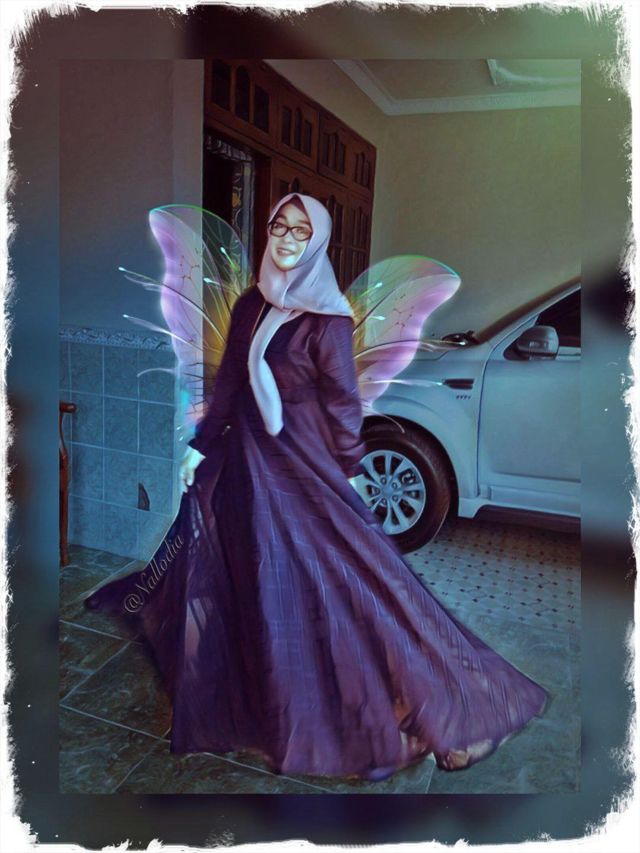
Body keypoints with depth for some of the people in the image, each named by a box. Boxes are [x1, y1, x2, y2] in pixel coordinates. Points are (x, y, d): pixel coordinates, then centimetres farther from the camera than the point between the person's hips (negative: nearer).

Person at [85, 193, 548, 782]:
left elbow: (343, 402, -11)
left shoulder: (327, 317, -13)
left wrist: (345, 479, -8)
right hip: (247, 454, 6)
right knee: (221, 561, 18)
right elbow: (229, 382, 11)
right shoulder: (251, 305, 6)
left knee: (332, 575, -3)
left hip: (302, 462, -6)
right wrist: (202, 445, 12)